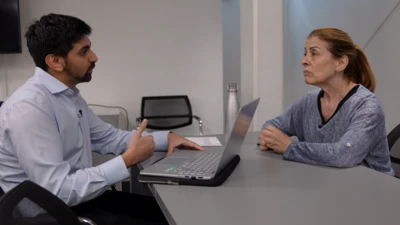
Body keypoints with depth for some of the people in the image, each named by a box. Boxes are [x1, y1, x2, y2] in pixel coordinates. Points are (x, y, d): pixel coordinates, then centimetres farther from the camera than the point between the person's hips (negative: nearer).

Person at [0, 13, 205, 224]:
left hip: (78, 197, 9)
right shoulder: (29, 107, -24)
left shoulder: (70, 95, 6)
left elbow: (109, 138, 16)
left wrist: (166, 137, 5)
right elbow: (58, 191, -28)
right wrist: (128, 160, -26)